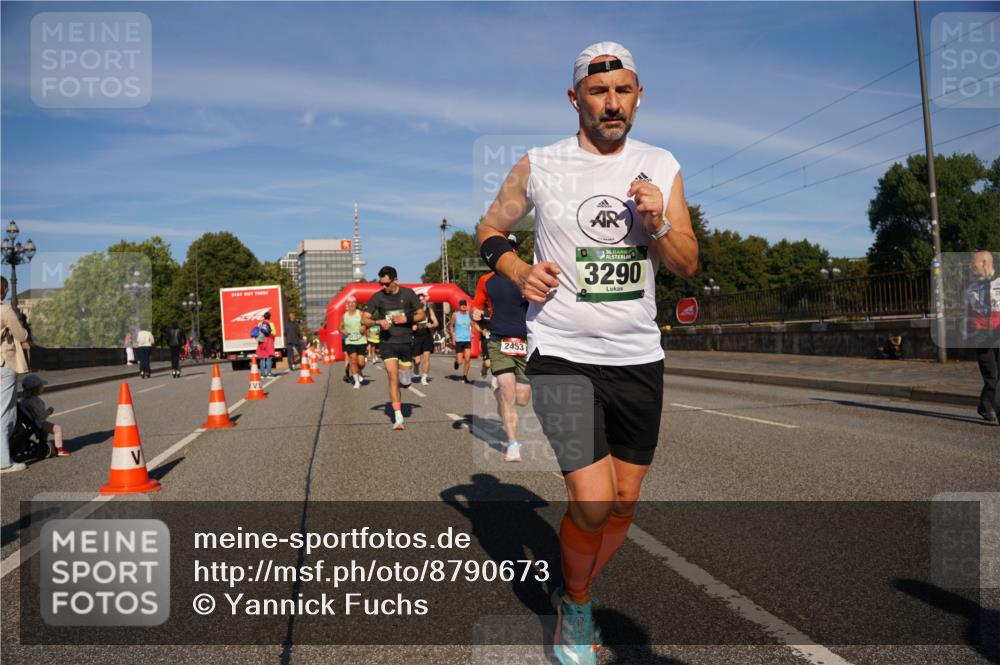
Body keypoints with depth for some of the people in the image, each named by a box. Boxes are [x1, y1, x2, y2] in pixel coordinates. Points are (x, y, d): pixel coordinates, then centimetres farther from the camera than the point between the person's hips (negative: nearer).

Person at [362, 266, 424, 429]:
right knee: (393, 377, -13)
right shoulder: (377, 297, -2)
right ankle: (398, 417, -8)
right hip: (387, 343, -1)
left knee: (405, 382, 8)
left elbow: (421, 315, 4)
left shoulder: (408, 293, -2)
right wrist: (379, 322, -21)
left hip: (406, 342, 1)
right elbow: (365, 319, 0)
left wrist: (406, 319, -14)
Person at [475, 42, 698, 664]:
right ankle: (576, 607, 18)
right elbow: (490, 231, 12)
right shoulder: (538, 167, -2)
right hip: (562, 355, -4)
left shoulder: (661, 166, 6)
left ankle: (576, 597, 37)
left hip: (638, 357, 4)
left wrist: (658, 224, -15)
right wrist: (520, 273, -8)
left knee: (624, 503, 10)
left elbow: (687, 265, 6)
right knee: (592, 504, -13)